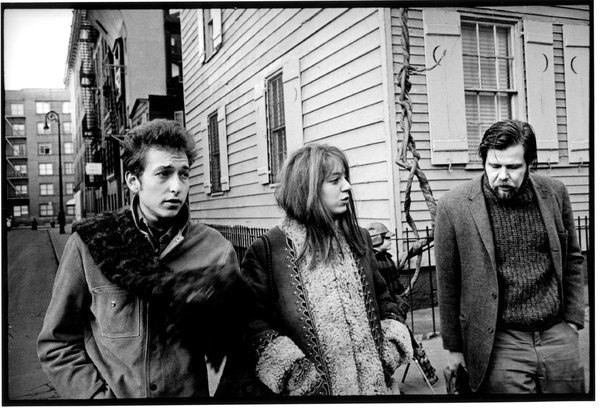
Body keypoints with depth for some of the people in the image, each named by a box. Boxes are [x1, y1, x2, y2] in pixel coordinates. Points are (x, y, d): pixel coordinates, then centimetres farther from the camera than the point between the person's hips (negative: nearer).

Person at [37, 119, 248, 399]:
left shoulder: (215, 249, -10)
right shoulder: (88, 243, -11)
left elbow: (223, 348, -7)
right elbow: (57, 343, -4)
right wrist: (98, 395, -14)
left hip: (190, 392, 1)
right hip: (110, 392, 0)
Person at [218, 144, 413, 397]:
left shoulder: (358, 239, 5)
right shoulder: (267, 251, -11)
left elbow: (382, 298, 13)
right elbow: (251, 321, -12)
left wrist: (393, 343, -1)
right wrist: (294, 371, -19)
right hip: (314, 386, -4)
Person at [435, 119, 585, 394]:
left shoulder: (555, 193, 0)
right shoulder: (454, 206, -12)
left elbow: (572, 259, 12)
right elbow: (448, 282, -5)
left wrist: (573, 319, 8)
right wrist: (454, 346, 1)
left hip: (558, 334, 4)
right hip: (500, 343, -3)